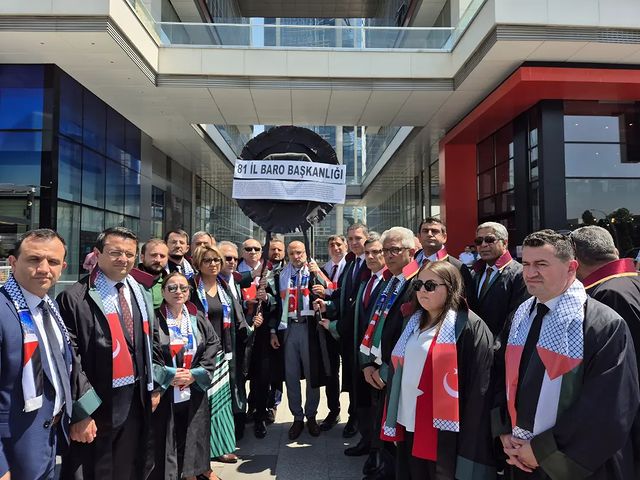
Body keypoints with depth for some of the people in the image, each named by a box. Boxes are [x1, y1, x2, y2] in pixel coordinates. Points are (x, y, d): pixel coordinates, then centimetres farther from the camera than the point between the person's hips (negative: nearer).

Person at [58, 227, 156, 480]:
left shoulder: (141, 295, 5)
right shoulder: (75, 298, -14)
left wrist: (152, 386, 11)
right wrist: (79, 412, -15)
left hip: (136, 401, 6)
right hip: (95, 405, -5)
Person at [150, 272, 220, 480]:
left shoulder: (198, 319, 5)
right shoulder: (154, 319, -7)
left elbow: (213, 347, 0)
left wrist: (195, 375, -10)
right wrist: (169, 376, -16)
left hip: (194, 391, 3)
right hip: (164, 391, -3)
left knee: (191, 437, 13)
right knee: (164, 440, 4)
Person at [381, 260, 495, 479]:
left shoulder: (470, 326, -15)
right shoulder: (412, 322, 8)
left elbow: (478, 389, -16)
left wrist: (469, 443, -16)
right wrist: (392, 417, 12)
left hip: (441, 429, -6)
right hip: (408, 423, 7)